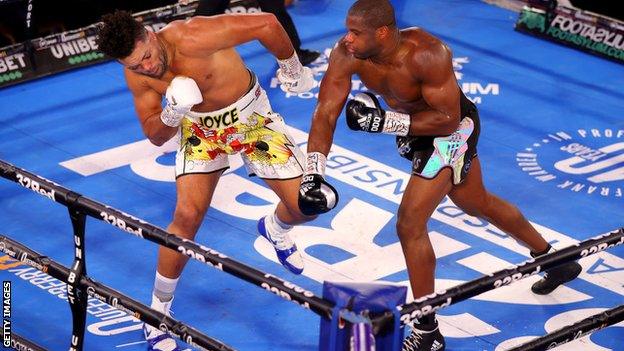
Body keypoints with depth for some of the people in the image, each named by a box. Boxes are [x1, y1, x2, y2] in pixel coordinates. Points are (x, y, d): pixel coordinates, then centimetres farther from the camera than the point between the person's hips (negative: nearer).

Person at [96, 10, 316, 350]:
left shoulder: (190, 38, -37)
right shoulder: (136, 75, -18)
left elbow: (266, 24, -32)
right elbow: (155, 136, -7)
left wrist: (292, 70, -16)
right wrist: (172, 114, -31)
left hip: (251, 116, -2)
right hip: (200, 127, 2)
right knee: (187, 216, -14)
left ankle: (275, 228, 33)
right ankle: (157, 312, 2)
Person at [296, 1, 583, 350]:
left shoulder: (427, 55, -38)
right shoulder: (347, 54, -22)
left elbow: (448, 119, -31)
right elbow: (326, 112, -20)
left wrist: (385, 121, -40)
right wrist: (313, 174, -30)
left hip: (452, 130, -8)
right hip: (415, 128, 8)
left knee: (409, 225, -14)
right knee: (478, 204, 26)